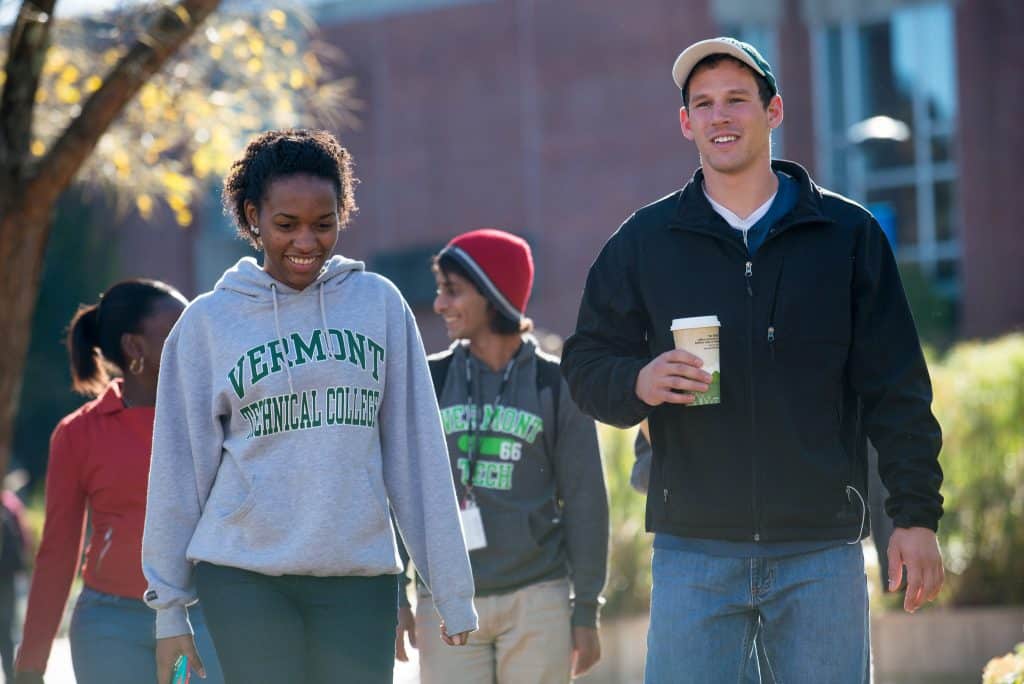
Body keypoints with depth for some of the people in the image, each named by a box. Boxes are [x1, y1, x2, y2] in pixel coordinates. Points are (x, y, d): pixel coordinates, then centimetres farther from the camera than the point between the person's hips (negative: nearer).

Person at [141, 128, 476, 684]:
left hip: (359, 575, 1)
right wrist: (169, 606, 5)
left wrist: (451, 590, 3)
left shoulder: (380, 304, 7)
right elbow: (181, 467, 6)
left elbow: (417, 455, 6)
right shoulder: (208, 322, 4)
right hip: (244, 576, -1)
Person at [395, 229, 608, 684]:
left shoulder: (555, 386, 3)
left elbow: (584, 500, 4)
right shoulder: (430, 382, 6)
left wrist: (586, 610, 1)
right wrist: (395, 598, 3)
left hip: (537, 604, -1)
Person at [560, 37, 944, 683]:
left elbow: (896, 389, 6)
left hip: (822, 550, 0)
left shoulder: (847, 234, 6)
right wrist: (638, 382, -11)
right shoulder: (645, 240, 9)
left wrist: (917, 515, -1)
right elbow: (585, 364, 12)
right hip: (693, 551, 0)